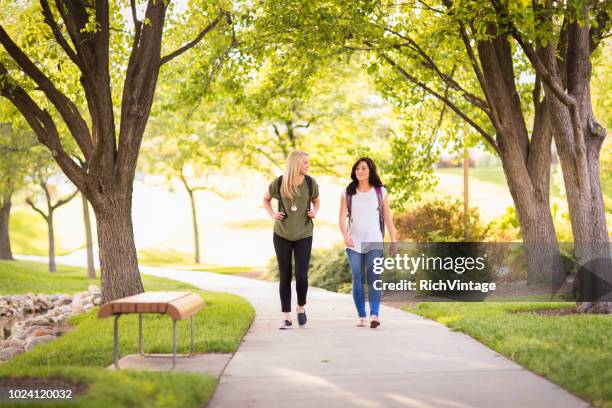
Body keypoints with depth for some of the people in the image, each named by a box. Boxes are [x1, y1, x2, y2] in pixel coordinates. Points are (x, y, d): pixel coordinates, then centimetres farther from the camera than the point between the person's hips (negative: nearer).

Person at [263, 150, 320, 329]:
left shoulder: (311, 182, -5)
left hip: (304, 234, 1)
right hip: (282, 234, 0)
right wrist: (272, 214, -7)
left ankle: (301, 307, 21)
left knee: (301, 276, -8)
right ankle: (286, 318, 8)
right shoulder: (279, 182, -8)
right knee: (285, 276, 1)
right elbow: (266, 199, 11)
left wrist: (314, 212, -8)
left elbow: (316, 202, 14)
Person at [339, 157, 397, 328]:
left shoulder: (380, 191, 2)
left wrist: (393, 241, 0)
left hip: (374, 242, -1)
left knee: (374, 277, -15)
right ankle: (361, 316, 10)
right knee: (357, 280, 1)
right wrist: (345, 236, -22)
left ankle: (374, 316, -25)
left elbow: (388, 217, 4)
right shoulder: (347, 192, 3)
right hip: (354, 243, 2)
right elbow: (342, 218, -4)